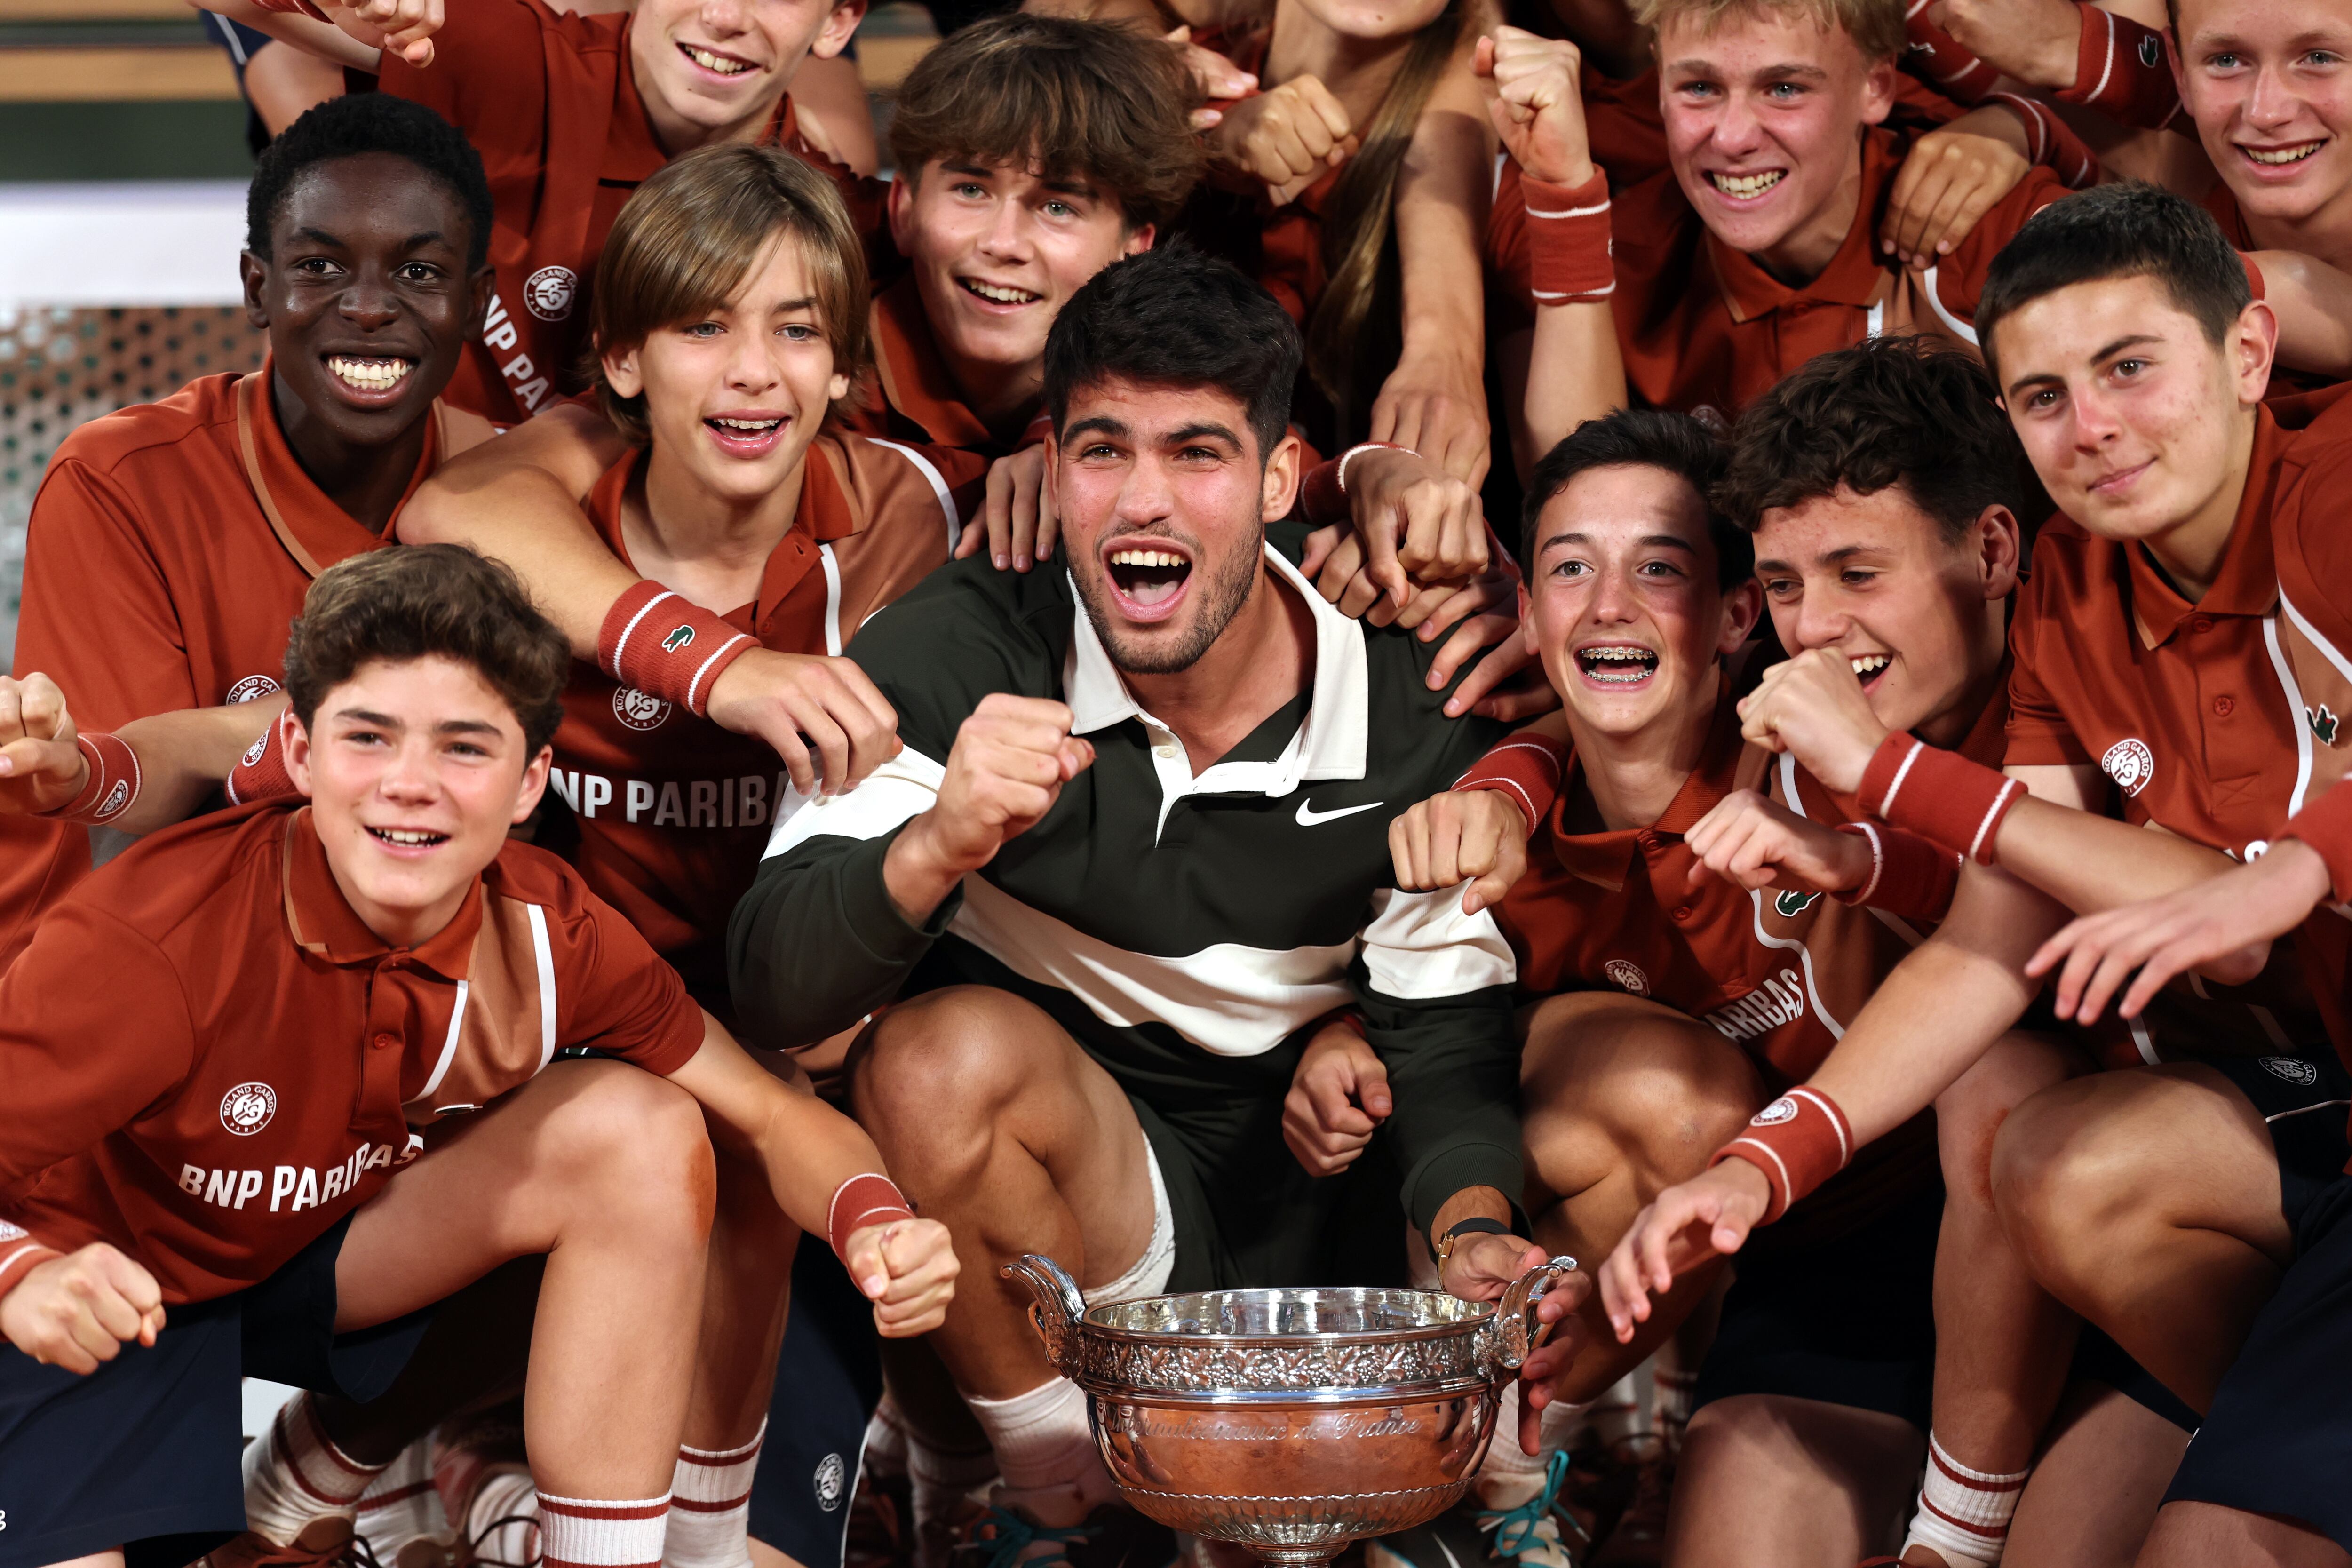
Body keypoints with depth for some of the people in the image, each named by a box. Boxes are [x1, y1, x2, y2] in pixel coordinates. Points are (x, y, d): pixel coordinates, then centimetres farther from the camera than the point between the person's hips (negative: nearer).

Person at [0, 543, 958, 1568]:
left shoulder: (548, 933, -17)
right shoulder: (155, 942, -31)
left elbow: (770, 1117, -11)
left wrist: (874, 1224, -32)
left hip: (335, 1255, 4)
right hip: (111, 1290, -4)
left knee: (639, 1129, -16)